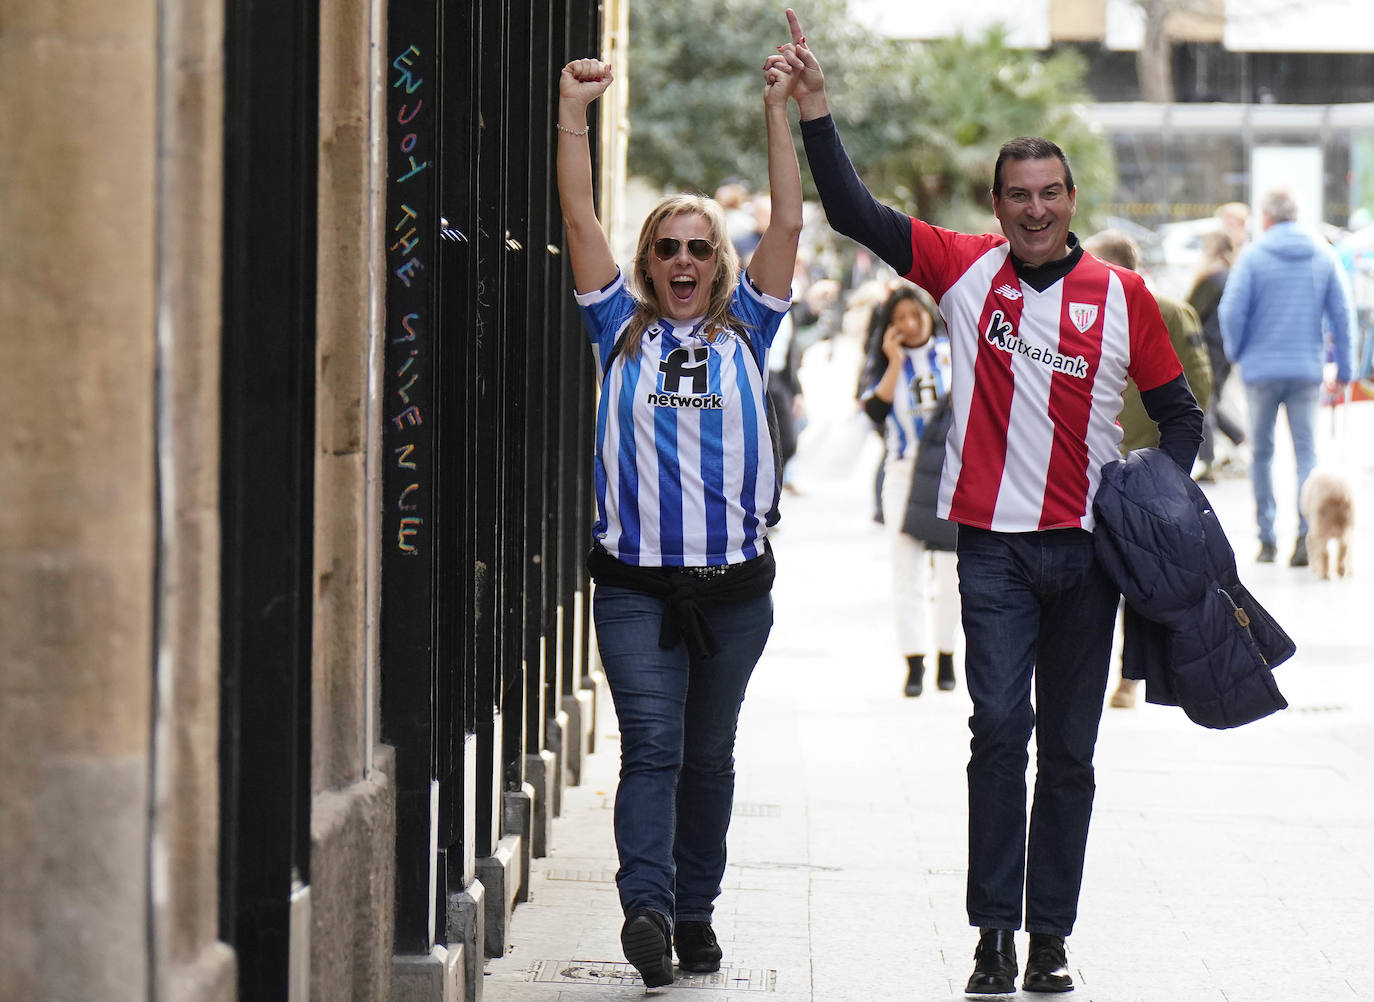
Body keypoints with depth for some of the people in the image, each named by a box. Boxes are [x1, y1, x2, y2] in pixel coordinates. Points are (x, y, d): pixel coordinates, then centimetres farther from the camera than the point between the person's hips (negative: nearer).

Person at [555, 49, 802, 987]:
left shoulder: (744, 329, 9)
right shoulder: (623, 330, 8)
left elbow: (789, 223, 3)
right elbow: (581, 221, 2)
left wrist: (779, 110, -2)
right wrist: (574, 113, -5)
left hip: (735, 581, 2)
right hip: (637, 581, -2)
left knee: (709, 755, 10)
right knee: (652, 746, -13)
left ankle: (695, 910, 18)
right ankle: (646, 906, -23)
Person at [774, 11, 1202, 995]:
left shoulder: (1123, 297, 3)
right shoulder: (967, 268, 2)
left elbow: (1178, 411, 12)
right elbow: (855, 213, 0)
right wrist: (814, 106, -8)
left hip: (1089, 547, 1)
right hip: (994, 543, -1)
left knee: (1069, 749, 6)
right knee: (1000, 729, -11)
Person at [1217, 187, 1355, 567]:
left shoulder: (1254, 256, -6)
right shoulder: (1324, 255, 3)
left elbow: (1231, 311, -10)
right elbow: (1343, 313, 3)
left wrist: (1236, 352, 8)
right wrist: (1343, 370, 9)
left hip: (1261, 368, -2)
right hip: (1307, 370, 2)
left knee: (1261, 453, 10)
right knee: (1306, 451, 4)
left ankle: (1267, 538, 12)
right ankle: (1307, 530, -15)